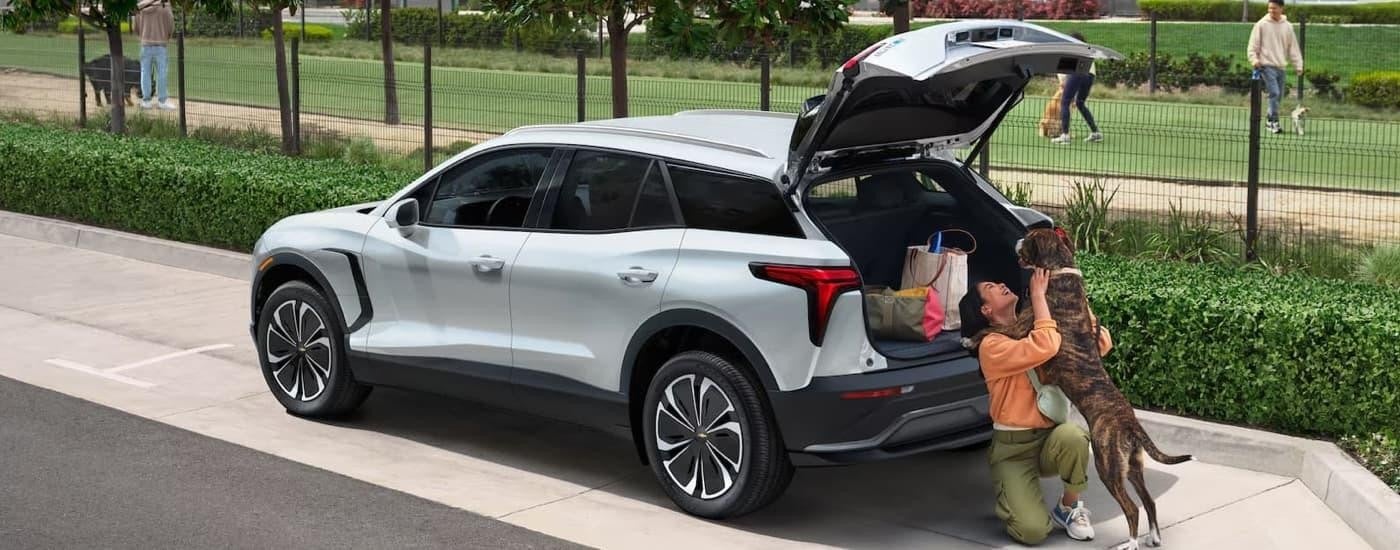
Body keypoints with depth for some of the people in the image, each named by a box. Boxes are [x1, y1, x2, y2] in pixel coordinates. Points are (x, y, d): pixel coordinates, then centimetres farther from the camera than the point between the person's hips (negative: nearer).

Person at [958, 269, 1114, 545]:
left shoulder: (1033, 330, 10)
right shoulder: (991, 346, -12)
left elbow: (1100, 344, 13)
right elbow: (1045, 347, -29)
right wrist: (1038, 293, -20)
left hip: (1050, 438, 5)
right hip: (1013, 448, -5)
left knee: (1072, 436, -34)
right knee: (1033, 531, -23)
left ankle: (1069, 508, -6)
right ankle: (1014, 497, 14)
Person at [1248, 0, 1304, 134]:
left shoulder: (1287, 26, 8)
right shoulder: (1262, 25, -2)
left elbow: (1293, 47, 11)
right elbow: (1253, 45, 0)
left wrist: (1298, 65, 6)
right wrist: (1254, 59, -14)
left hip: (1281, 67, 5)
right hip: (1267, 66, -5)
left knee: (1279, 95, 8)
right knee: (1274, 93, -17)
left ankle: (1269, 120, 23)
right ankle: (1274, 123, -14)